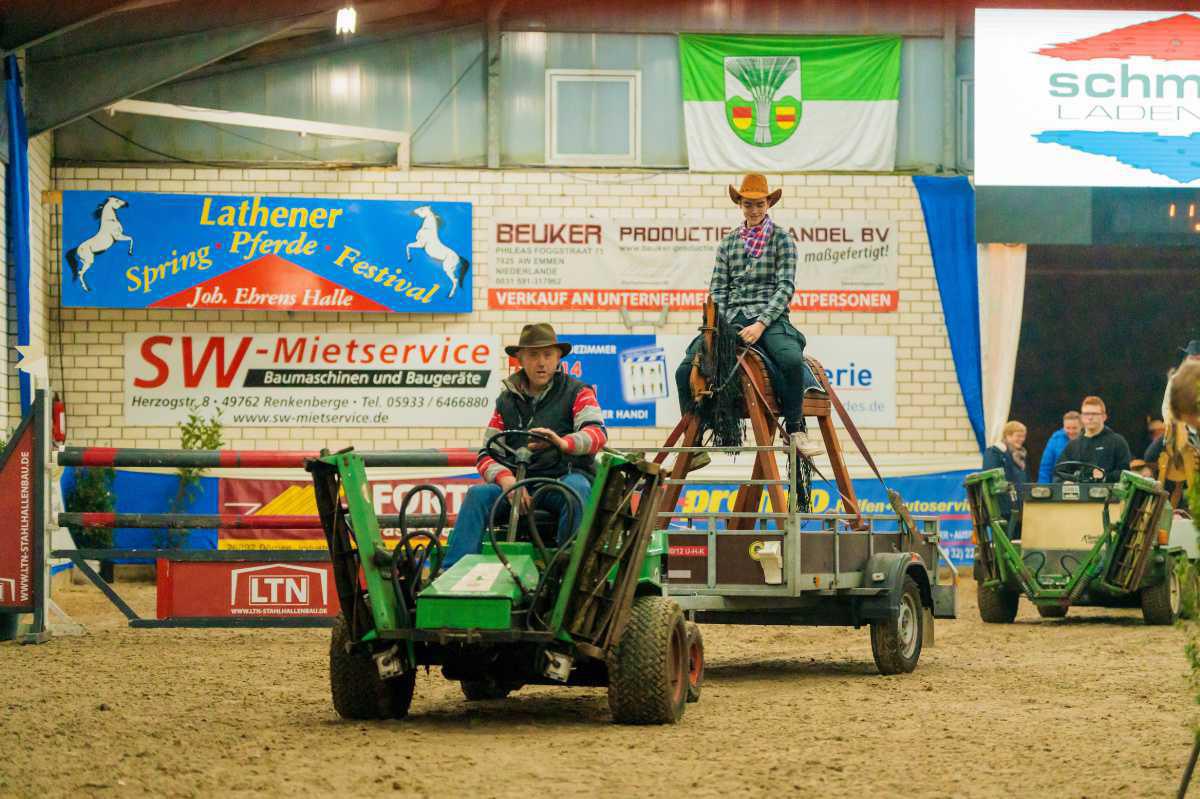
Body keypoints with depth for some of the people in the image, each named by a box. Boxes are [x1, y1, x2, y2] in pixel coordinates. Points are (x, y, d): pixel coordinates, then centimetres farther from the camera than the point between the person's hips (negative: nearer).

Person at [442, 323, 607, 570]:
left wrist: (563, 443, -36)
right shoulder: (507, 400, 16)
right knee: (477, 495, -25)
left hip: (565, 477, -3)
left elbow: (597, 433, -13)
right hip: (520, 482, 3)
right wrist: (506, 478, -13)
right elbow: (487, 454, 11)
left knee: (577, 489, -38)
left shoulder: (576, 392, 6)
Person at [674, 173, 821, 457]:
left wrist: (761, 324, -16)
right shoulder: (728, 242, 17)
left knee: (792, 360, -36)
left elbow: (785, 286, -3)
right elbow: (717, 289, 13)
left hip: (769, 318, -4)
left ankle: (795, 428, -21)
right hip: (730, 319, 4)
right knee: (685, 371, -15)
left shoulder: (781, 239, 5)